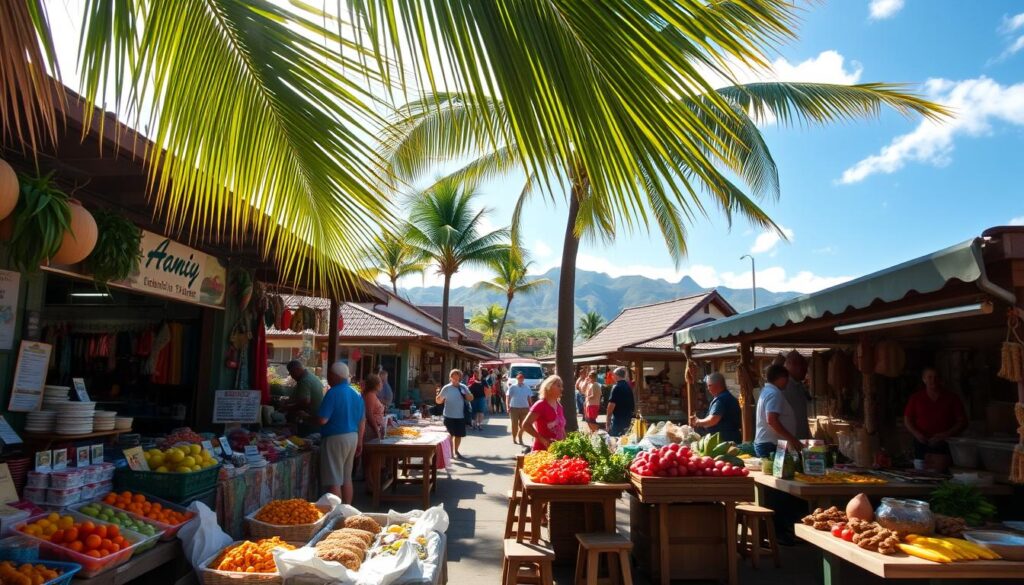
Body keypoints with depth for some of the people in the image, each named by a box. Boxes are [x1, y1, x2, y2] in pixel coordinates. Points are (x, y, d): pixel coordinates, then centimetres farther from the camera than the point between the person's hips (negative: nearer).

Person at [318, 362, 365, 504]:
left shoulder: (333, 393, -15)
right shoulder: (356, 394, 9)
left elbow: (323, 420, -20)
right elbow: (362, 422, 13)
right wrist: (359, 442, 21)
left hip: (335, 438, -8)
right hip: (353, 437, 8)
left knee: (334, 481, -1)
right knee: (346, 478, 17)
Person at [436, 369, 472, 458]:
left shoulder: (463, 387, 2)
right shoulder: (446, 388, -8)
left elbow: (470, 398, 9)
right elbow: (438, 401, -8)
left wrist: (466, 394, -13)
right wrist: (438, 395, -30)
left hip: (461, 416, 3)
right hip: (449, 416, -3)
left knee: (458, 435, 13)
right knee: (450, 435, 4)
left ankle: (456, 451, 32)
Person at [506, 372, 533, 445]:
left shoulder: (527, 388, 6)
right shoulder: (512, 387, -2)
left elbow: (529, 398, 11)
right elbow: (508, 397, -2)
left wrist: (530, 407, 7)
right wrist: (508, 407, -11)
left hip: (524, 408, 2)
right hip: (514, 408, -2)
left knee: (522, 424, 4)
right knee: (515, 424, 4)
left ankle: (520, 438, 20)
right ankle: (514, 438, 18)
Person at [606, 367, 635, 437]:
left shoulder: (616, 387, -14)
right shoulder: (629, 387, 10)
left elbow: (612, 404, -18)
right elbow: (633, 404, 17)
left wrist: (607, 419, -12)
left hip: (618, 418, -8)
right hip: (628, 418, 8)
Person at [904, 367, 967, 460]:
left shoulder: (951, 398, 8)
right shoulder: (916, 398, 9)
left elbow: (962, 422, 7)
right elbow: (907, 420, 11)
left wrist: (946, 435, -6)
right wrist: (917, 434, -6)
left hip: (945, 445, 0)